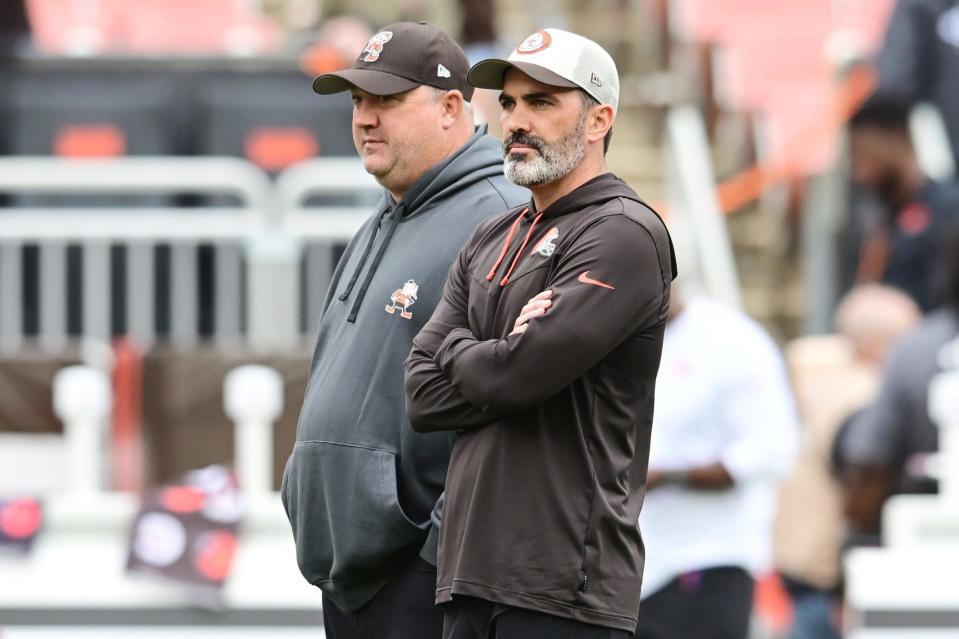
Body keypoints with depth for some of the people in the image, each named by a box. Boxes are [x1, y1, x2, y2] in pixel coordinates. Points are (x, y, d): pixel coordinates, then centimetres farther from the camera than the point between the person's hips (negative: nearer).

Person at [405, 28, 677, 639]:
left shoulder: (624, 234, -7)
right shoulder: (492, 240, 18)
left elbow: (513, 374, -17)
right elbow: (424, 396, 10)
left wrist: (460, 351, 3)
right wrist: (504, 353, -6)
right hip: (473, 572, 8)